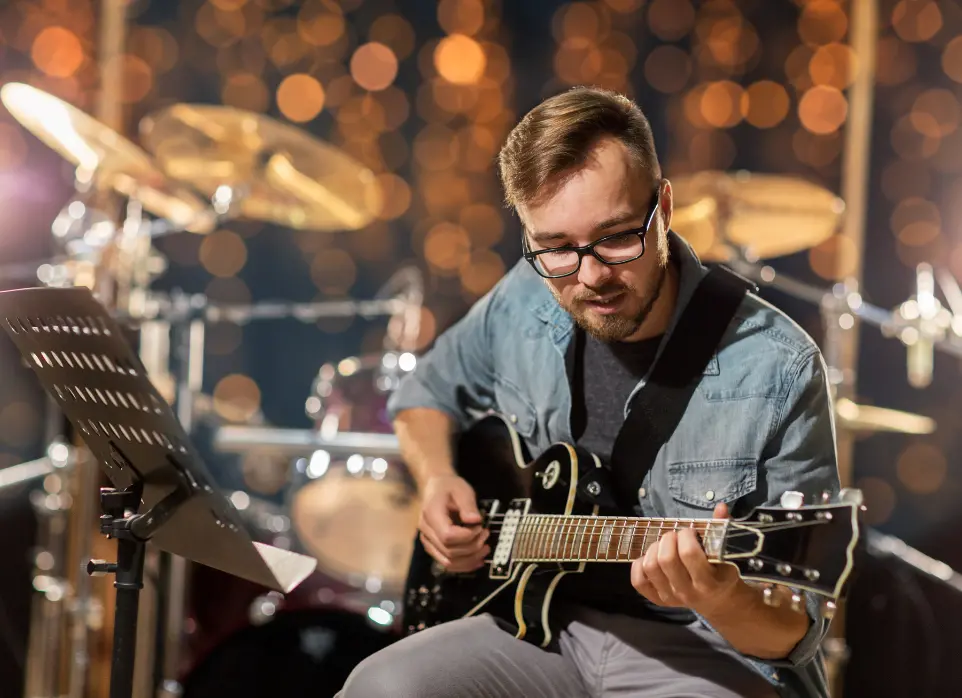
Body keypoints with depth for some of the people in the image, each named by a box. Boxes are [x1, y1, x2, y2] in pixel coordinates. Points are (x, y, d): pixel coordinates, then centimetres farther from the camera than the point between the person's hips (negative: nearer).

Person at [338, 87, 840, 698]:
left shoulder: (779, 371, -16)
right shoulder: (521, 305, 0)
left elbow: (795, 633, -12)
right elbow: (427, 394, 25)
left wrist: (721, 600, -35)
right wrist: (439, 481, 4)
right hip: (544, 623, 4)